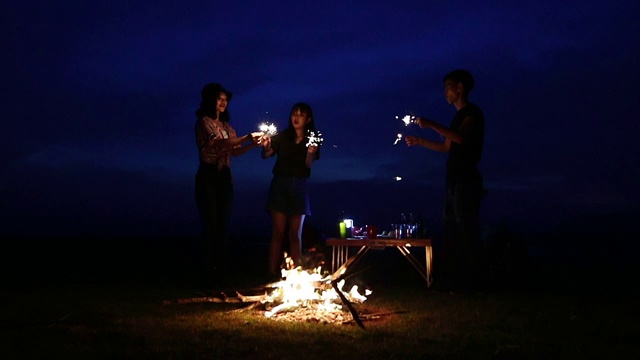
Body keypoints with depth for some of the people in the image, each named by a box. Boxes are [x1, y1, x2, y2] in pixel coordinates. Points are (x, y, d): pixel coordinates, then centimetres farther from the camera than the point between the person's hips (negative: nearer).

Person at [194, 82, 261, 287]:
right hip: (208, 176, -7)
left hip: (224, 177, 7)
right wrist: (247, 137, -23)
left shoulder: (226, 126, 17)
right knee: (210, 226, -8)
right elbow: (220, 143, -19)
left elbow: (235, 151, 7)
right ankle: (207, 276, -5)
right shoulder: (204, 122, -5)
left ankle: (220, 275, 9)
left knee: (223, 226, 5)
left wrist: (254, 144, -8)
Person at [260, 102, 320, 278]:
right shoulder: (282, 137, 4)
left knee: (295, 234, 2)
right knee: (278, 232, -5)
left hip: (299, 186, 1)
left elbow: (308, 165, -9)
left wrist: (310, 152, -29)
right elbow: (266, 155, -7)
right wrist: (266, 146, -28)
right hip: (279, 184, -1)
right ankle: (273, 273, -6)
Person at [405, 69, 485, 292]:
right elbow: (447, 147, 23)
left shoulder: (472, 113, -8)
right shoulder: (459, 115, 20)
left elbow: (460, 138, -26)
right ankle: (453, 278, 17)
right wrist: (419, 142, 17)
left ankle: (470, 281, -4)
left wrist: (431, 125, -26)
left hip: (466, 182, -10)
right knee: (451, 232, 11)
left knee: (466, 231, -8)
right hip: (454, 181, 10)